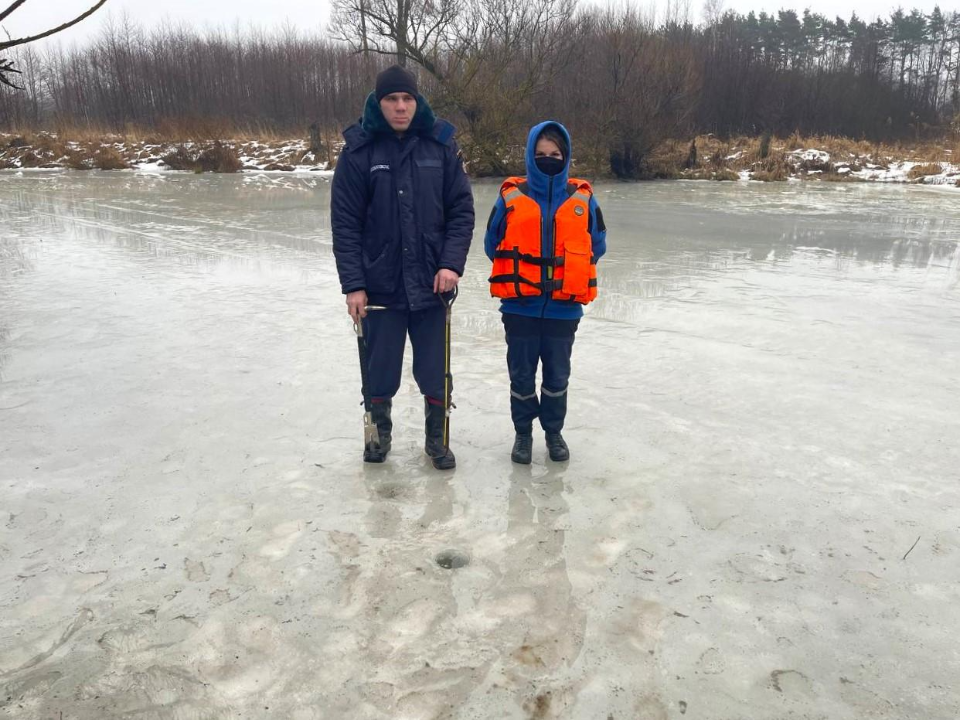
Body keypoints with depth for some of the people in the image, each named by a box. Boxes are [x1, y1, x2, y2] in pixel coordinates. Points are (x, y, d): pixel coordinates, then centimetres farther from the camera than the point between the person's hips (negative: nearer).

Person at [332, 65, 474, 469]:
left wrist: (452, 263, -11)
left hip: (431, 284, 1)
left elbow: (461, 209, 1)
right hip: (380, 284, 0)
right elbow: (345, 223, -4)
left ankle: (436, 439, 29)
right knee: (380, 370, 10)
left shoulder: (440, 145, 0)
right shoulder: (359, 150, -3)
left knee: (434, 371, 8)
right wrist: (352, 284, -10)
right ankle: (379, 431, 35)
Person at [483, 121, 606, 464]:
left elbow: (597, 243, 9)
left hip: (564, 306, 1)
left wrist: (570, 271, 4)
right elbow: (492, 243, 6)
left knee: (557, 374, 14)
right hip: (519, 305, 0)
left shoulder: (582, 198, 0)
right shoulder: (511, 196, -2)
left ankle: (554, 431, 33)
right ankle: (523, 433, 28)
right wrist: (517, 273, 5)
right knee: (521, 373, 10)